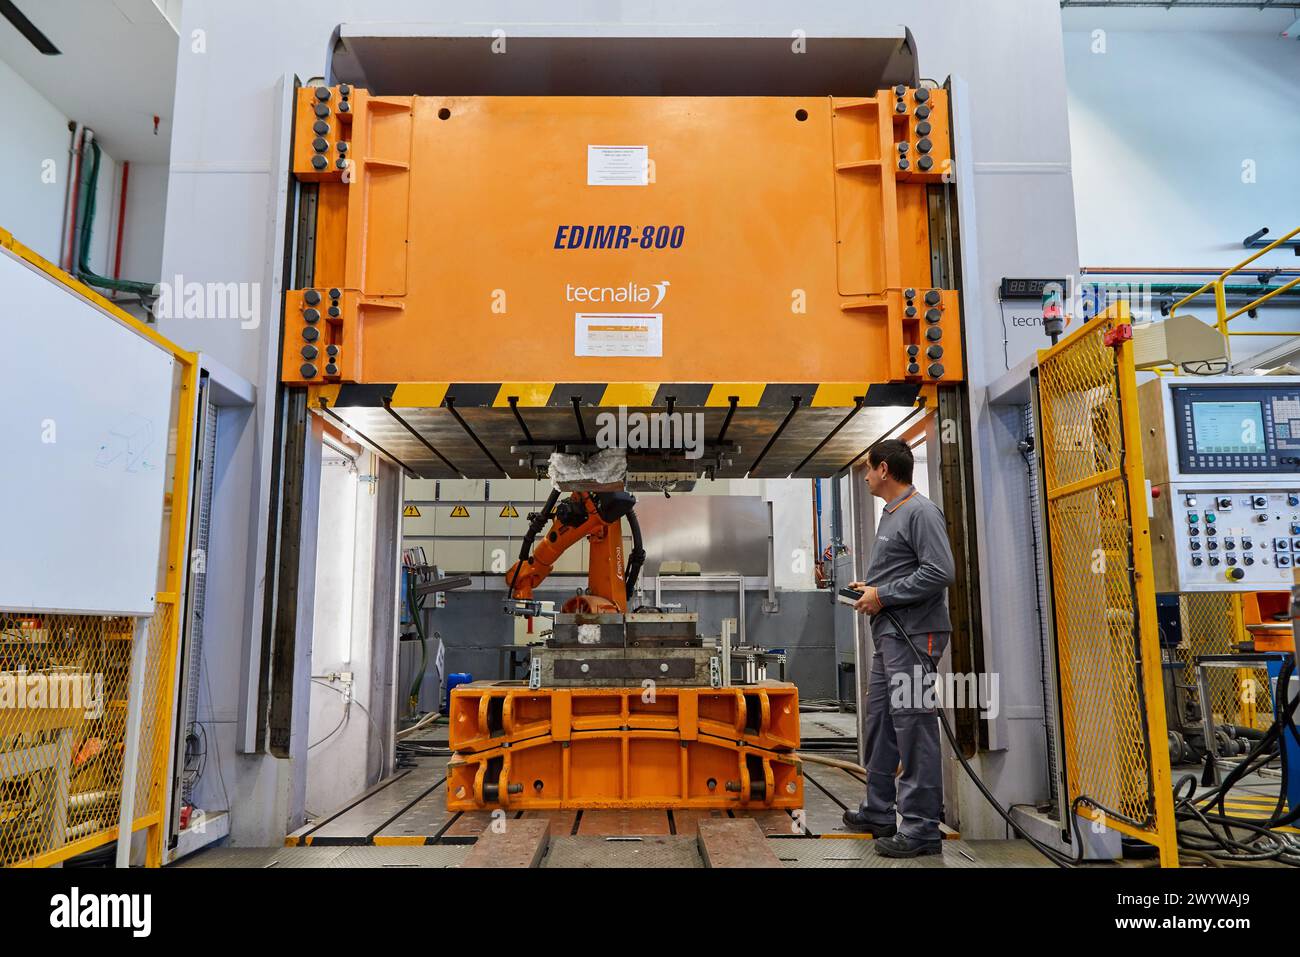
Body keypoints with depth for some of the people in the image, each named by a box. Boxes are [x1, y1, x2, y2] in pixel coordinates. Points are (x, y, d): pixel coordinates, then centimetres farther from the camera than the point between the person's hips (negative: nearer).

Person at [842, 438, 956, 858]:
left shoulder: (921, 511, -12)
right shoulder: (890, 514, 18)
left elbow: (940, 572, -20)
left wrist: (883, 595, -16)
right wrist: (869, 586, 11)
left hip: (914, 635, -10)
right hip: (888, 634, 10)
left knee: (913, 728, -5)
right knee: (878, 724, 16)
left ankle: (921, 828, 4)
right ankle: (878, 812, 29)